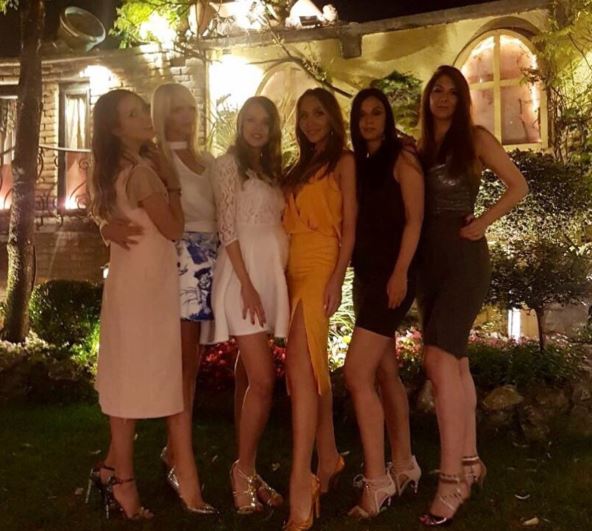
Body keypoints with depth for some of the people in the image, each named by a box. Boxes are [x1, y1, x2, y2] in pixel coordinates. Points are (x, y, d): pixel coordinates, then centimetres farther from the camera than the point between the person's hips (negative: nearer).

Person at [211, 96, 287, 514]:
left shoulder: (273, 170, 19)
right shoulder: (230, 163, -1)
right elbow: (227, 228, -9)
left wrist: (276, 282, 7)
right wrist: (247, 284, -18)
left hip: (273, 274, 7)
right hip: (244, 275, -6)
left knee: (254, 379, 8)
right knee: (263, 381, -11)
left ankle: (248, 470, 17)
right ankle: (244, 472, 4)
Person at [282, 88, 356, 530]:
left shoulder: (344, 161, 2)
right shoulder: (300, 167, 22)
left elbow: (349, 226, -5)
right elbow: (292, 221, 16)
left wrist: (337, 279, -14)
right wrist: (282, 273, 4)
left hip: (320, 264, -7)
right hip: (294, 266, 7)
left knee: (299, 363, -17)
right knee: (313, 364, 8)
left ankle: (302, 480, -17)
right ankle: (329, 459, 18)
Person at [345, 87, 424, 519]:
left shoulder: (402, 159, -4)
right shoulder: (358, 165, 15)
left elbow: (414, 220, -11)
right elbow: (357, 225, 14)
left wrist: (400, 273, -20)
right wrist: (351, 275, 5)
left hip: (391, 275, -8)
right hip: (366, 275, 8)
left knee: (357, 373, -15)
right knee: (385, 373, 12)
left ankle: (377, 480, -8)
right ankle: (404, 466, 23)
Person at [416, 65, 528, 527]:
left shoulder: (476, 138, 0)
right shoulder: (422, 149, 15)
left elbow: (518, 186, -2)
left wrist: (483, 222, -11)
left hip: (463, 256, -6)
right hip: (430, 258, 7)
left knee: (440, 357, -19)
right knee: (456, 362, 10)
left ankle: (452, 479, -15)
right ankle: (470, 462, 20)